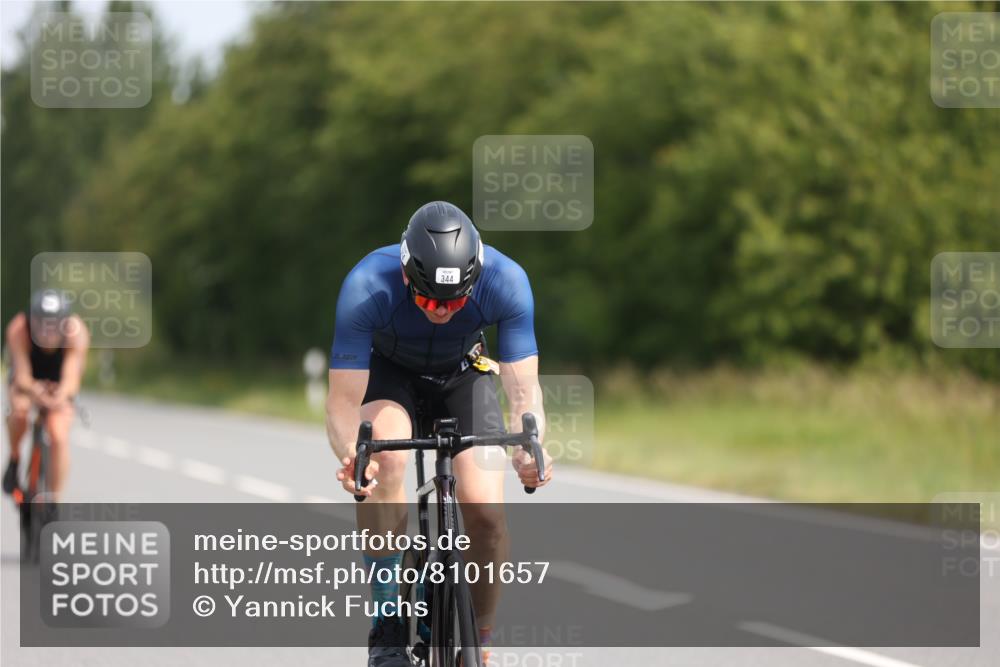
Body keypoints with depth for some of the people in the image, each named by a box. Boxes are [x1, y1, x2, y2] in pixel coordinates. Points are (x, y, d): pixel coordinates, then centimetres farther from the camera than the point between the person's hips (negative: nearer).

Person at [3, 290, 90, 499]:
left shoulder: (76, 332, -34)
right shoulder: (18, 329, -34)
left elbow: (71, 378, -40)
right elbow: (22, 377, -36)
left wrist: (61, 395, -62)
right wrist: (36, 390, -58)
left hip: (59, 386, 0)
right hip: (28, 382, 0)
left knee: (59, 437, -20)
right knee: (20, 408, -33)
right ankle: (14, 458, -4)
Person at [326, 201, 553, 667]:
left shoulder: (506, 282, -33)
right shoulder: (367, 287, -37)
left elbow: (523, 388, -32)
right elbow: (343, 405, -36)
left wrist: (529, 450, -53)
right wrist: (350, 456, -58)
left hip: (462, 371, 1)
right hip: (388, 367, -1)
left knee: (486, 511, -18)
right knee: (384, 455, -34)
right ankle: (388, 625, -23)